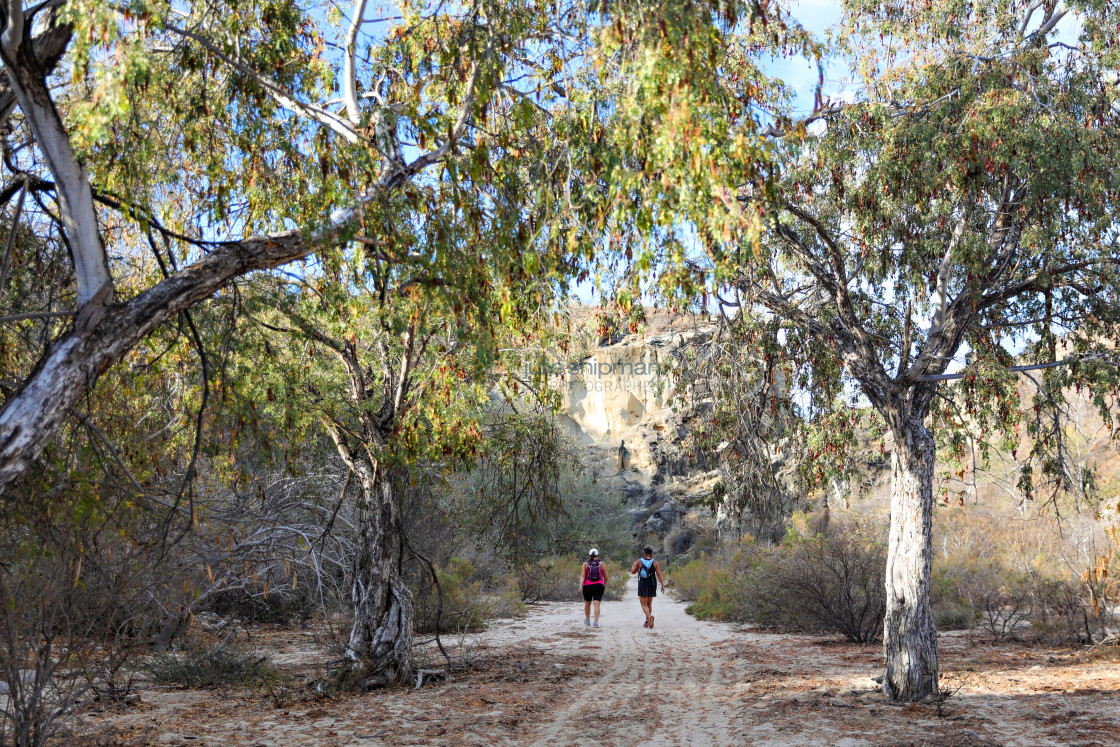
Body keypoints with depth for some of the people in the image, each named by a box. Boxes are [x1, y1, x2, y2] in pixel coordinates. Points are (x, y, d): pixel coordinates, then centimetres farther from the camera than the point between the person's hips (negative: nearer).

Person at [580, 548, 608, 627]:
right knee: (597, 604, -5)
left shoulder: (585, 563, 4)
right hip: (599, 585, 0)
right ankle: (596, 622, -16)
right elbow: (606, 577, 10)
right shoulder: (601, 564, 7)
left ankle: (587, 621, 32)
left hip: (587, 586, 0)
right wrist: (605, 585, 25)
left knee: (587, 603, 17)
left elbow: (583, 575, -7)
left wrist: (581, 585, -13)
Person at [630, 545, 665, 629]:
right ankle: (647, 622, 19)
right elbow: (659, 575, -8)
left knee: (644, 604, -1)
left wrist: (634, 565, 24)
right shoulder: (655, 563, -2)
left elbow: (633, 572, 5)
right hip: (652, 585, 2)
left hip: (642, 584, -2)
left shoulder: (639, 561, -4)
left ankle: (650, 616, -29)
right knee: (649, 604, 18)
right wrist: (663, 585, -5)